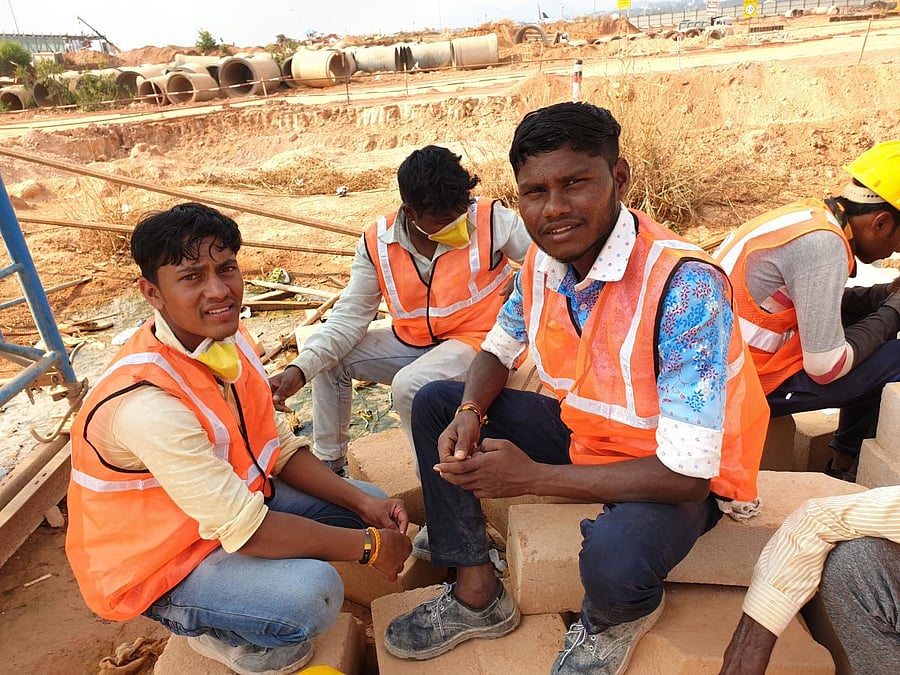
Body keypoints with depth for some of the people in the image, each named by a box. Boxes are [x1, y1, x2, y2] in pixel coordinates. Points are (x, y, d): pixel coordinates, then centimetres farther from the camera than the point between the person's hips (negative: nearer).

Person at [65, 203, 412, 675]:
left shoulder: (229, 340, -8)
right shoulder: (146, 401, -34)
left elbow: (280, 449, 0)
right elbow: (245, 529, -32)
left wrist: (363, 505, -11)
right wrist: (369, 546, -22)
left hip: (237, 499, 8)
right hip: (159, 563, -7)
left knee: (370, 502, 6)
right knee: (311, 592, -31)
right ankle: (214, 631, 2)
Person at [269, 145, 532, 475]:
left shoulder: (492, 221, -16)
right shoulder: (377, 244, -9)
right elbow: (349, 318, -9)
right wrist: (300, 369, -22)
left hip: (473, 339, -4)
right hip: (409, 342, 5)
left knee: (410, 385, -32)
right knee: (329, 355, -6)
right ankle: (328, 462, 11)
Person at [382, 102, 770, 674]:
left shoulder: (683, 285, -32)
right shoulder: (544, 262, -10)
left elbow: (685, 472, -32)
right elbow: (499, 350, 7)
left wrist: (533, 479, -29)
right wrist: (469, 413, -16)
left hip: (682, 476, -6)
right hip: (583, 432, 7)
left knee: (614, 557, -38)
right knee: (435, 405, -1)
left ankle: (619, 618, 4)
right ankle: (478, 596, 9)